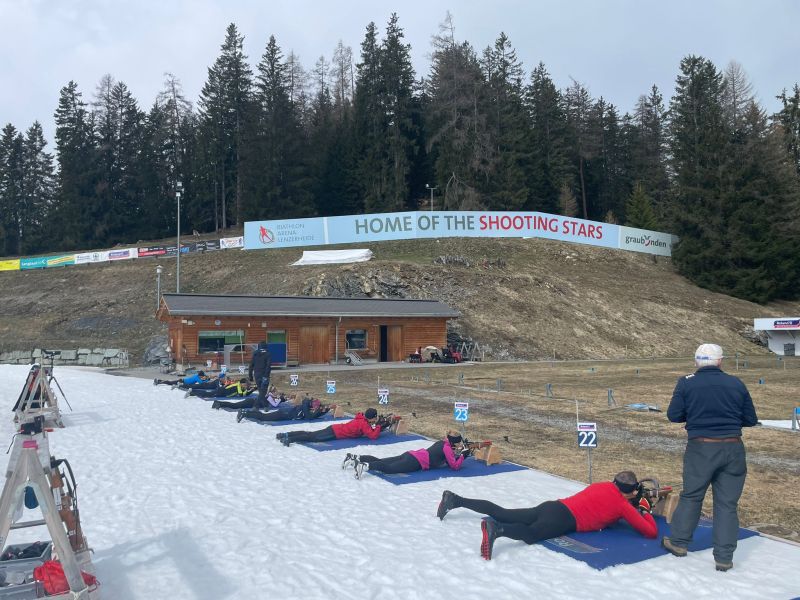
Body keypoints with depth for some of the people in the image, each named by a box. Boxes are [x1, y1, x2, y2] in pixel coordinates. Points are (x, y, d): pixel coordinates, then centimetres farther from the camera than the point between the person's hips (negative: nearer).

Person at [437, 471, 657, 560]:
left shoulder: (602, 485, 25)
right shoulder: (624, 505, 6)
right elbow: (651, 532, 9)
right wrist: (646, 512, 27)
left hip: (552, 506, 8)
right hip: (564, 518, -8)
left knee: (501, 513, 7)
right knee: (531, 534, -33)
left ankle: (453, 500, 3)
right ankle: (495, 529, -63)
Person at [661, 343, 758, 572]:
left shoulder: (686, 383, -6)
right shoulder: (736, 384, 0)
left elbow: (673, 415, -4)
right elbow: (751, 420, 6)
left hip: (701, 447, -1)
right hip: (733, 448, 1)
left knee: (691, 496, 15)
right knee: (727, 503, 8)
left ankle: (679, 541, 25)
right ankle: (724, 557, 11)